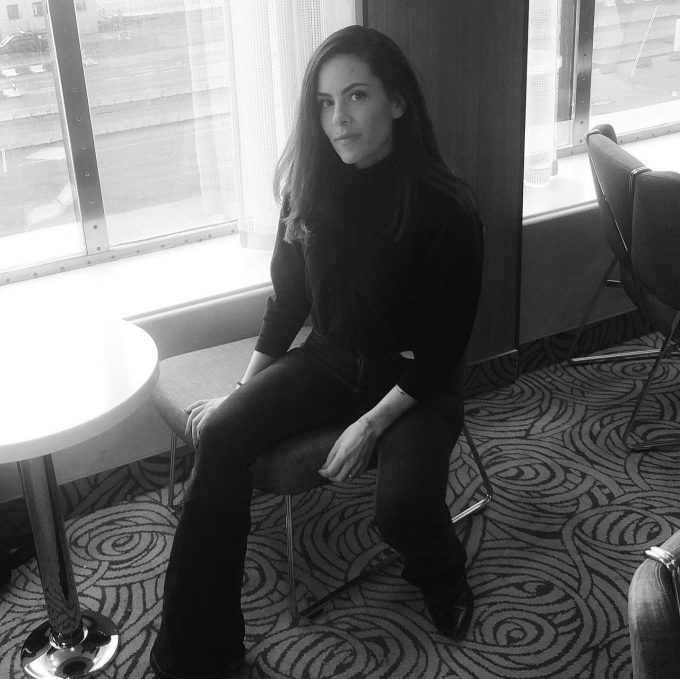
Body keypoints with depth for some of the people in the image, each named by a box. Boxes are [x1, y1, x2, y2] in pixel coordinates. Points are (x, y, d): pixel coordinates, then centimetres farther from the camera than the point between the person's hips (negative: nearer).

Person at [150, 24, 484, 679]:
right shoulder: (311, 188, -4)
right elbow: (287, 299, 7)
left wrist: (372, 424, -20)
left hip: (414, 379, -4)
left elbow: (443, 348, -15)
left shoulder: (445, 209, -19)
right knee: (220, 434, -19)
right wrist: (242, 393, 4)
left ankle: (441, 575, 13)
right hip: (330, 356, 5)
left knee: (403, 508, -29)